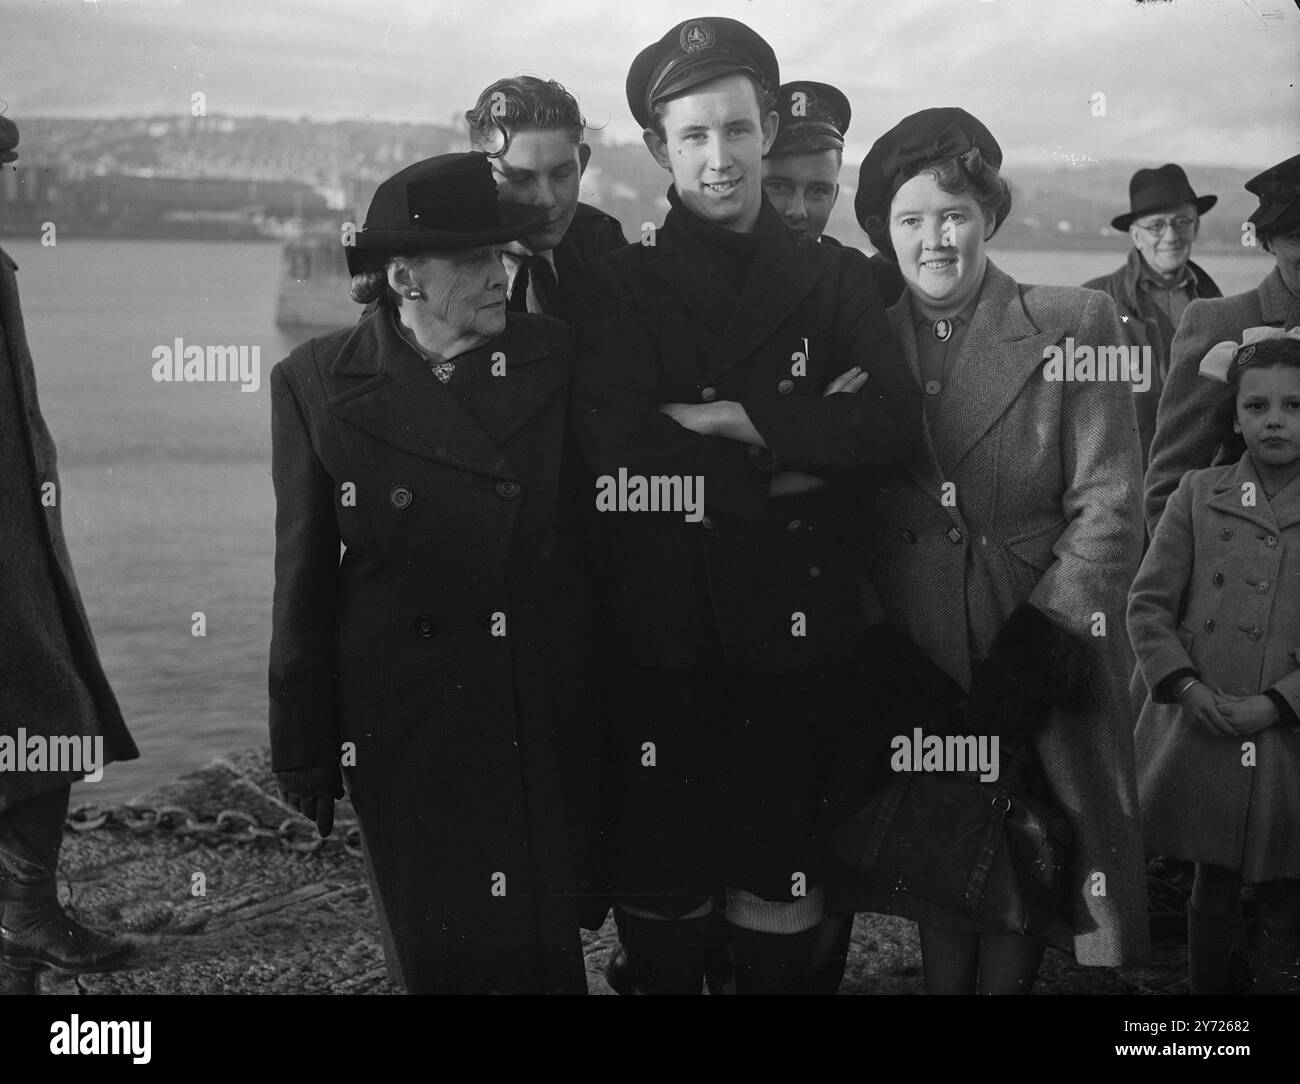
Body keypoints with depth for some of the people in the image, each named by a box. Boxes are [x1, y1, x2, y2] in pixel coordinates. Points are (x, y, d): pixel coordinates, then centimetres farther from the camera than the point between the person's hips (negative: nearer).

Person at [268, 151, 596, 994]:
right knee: (441, 954, 9)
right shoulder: (317, 384, -3)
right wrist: (302, 749, 3)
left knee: (547, 943, 8)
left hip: (546, 723, 1)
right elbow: (304, 575, 1)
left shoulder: (554, 357, 0)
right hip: (403, 726, -1)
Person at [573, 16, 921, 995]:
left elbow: (893, 425, -7)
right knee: (661, 876, 7)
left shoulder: (837, 281, 9)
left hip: (798, 622, 1)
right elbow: (619, 456, -11)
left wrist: (737, 419, -13)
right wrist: (796, 452, -10)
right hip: (662, 627, -1)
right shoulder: (622, 288, 4)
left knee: (781, 872, 7)